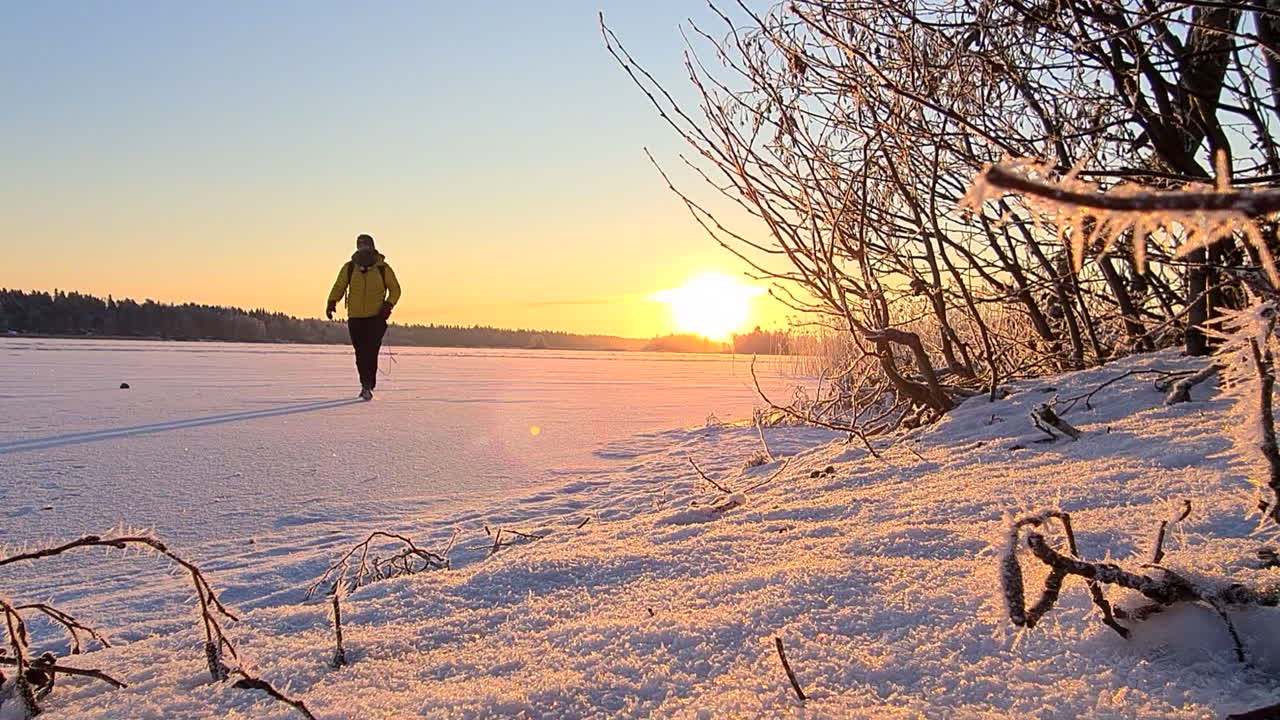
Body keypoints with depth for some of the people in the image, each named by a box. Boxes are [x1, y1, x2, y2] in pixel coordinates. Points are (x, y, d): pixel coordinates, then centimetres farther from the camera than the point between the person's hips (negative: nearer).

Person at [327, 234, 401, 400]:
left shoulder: (383, 268, -2)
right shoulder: (349, 267, 2)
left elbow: (395, 289, 7)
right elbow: (339, 287, 8)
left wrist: (388, 305, -10)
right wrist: (331, 302, -11)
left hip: (376, 317, -2)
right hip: (355, 317, 3)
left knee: (371, 351, -15)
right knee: (360, 353, 8)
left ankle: (367, 386, -13)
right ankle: (367, 385, 24)